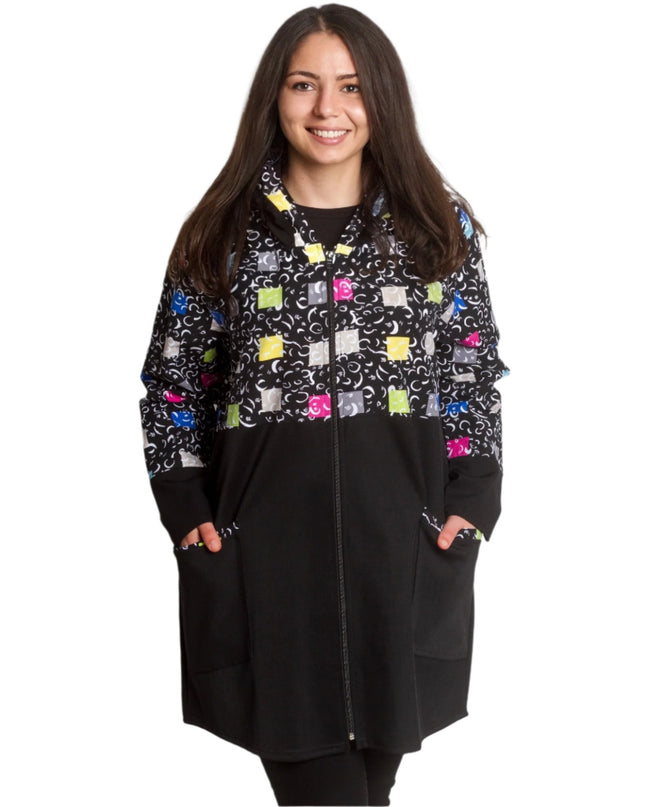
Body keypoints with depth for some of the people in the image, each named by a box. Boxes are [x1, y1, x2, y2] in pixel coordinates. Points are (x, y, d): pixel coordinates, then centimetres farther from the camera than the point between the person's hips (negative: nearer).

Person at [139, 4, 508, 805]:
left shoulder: (439, 224, 9)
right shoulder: (226, 231, 7)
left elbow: (475, 375, 10)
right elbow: (172, 382, 10)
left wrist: (472, 502, -2)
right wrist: (186, 511, -2)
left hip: (405, 534, 1)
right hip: (268, 539, -1)